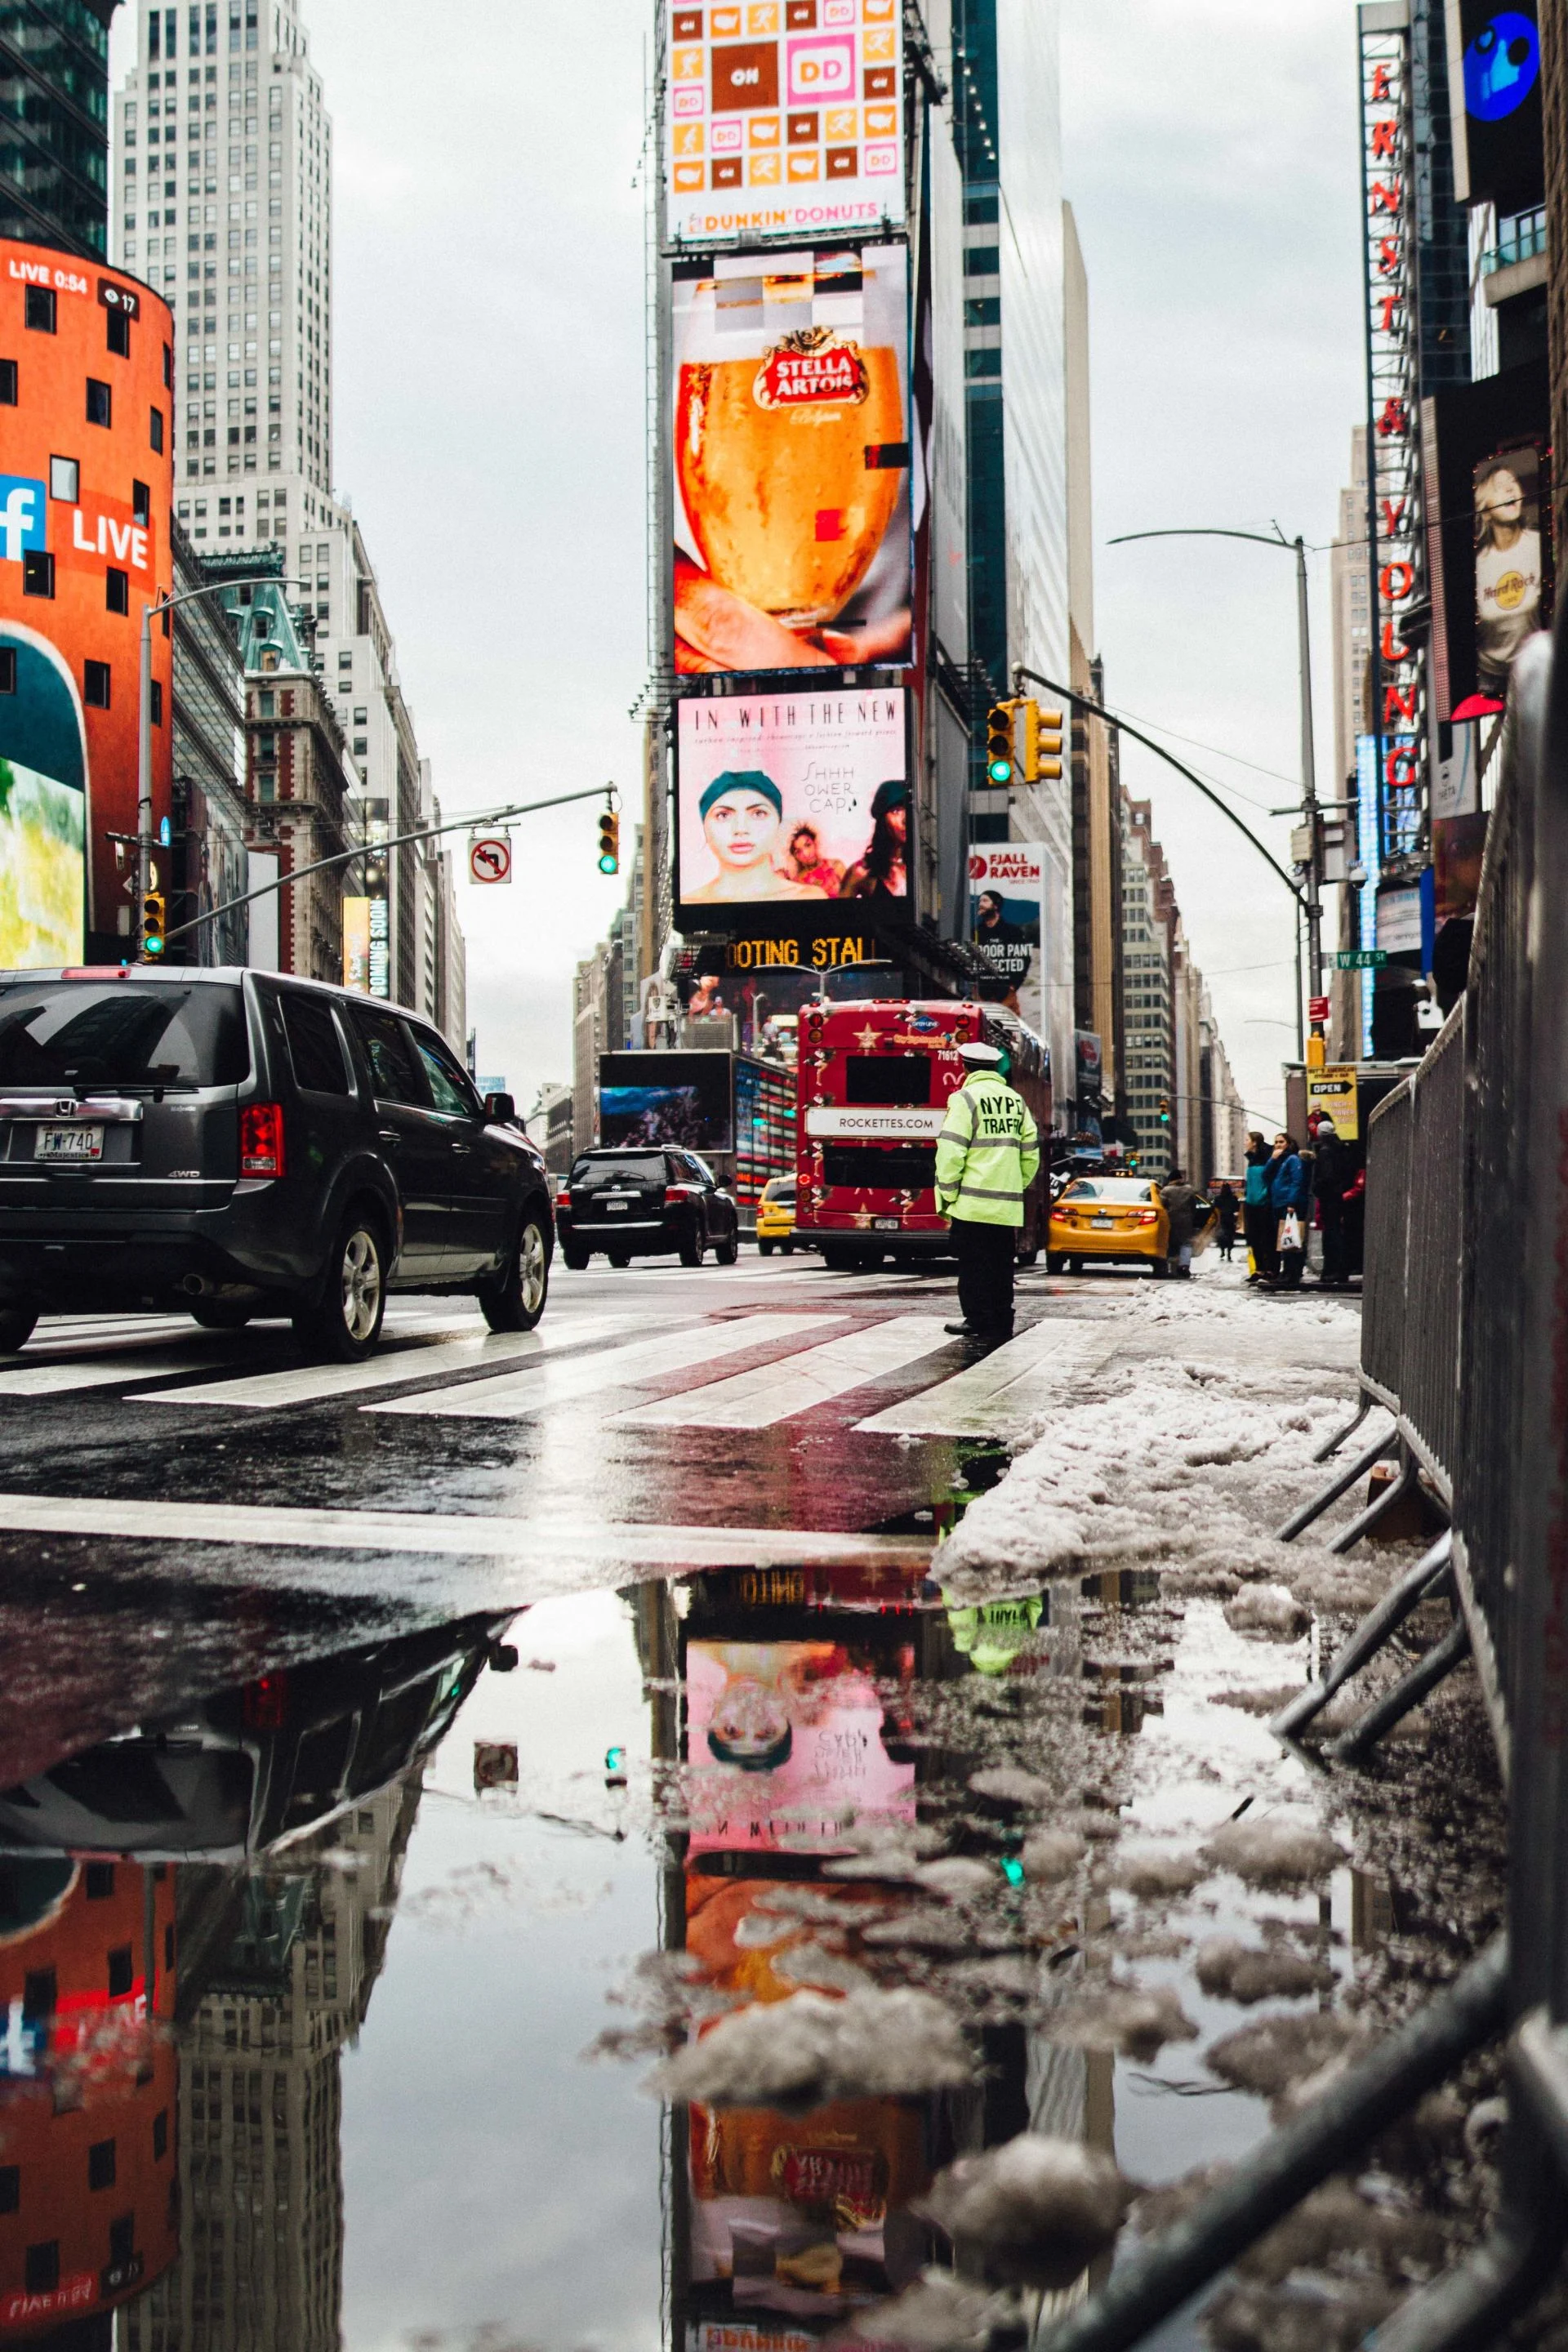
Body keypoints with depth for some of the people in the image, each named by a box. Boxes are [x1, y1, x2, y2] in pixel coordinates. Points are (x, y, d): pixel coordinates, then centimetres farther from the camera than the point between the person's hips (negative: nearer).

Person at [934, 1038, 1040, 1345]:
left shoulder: (965, 1098, -6)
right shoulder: (1017, 1101, 13)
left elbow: (951, 1151, -12)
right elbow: (1031, 1153, 14)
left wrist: (947, 1194, -5)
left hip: (972, 1203, -5)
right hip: (1008, 1205, 5)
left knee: (974, 1265, 1)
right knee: (1001, 1268, 10)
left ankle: (978, 1320, 2)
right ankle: (1001, 1326, 11)